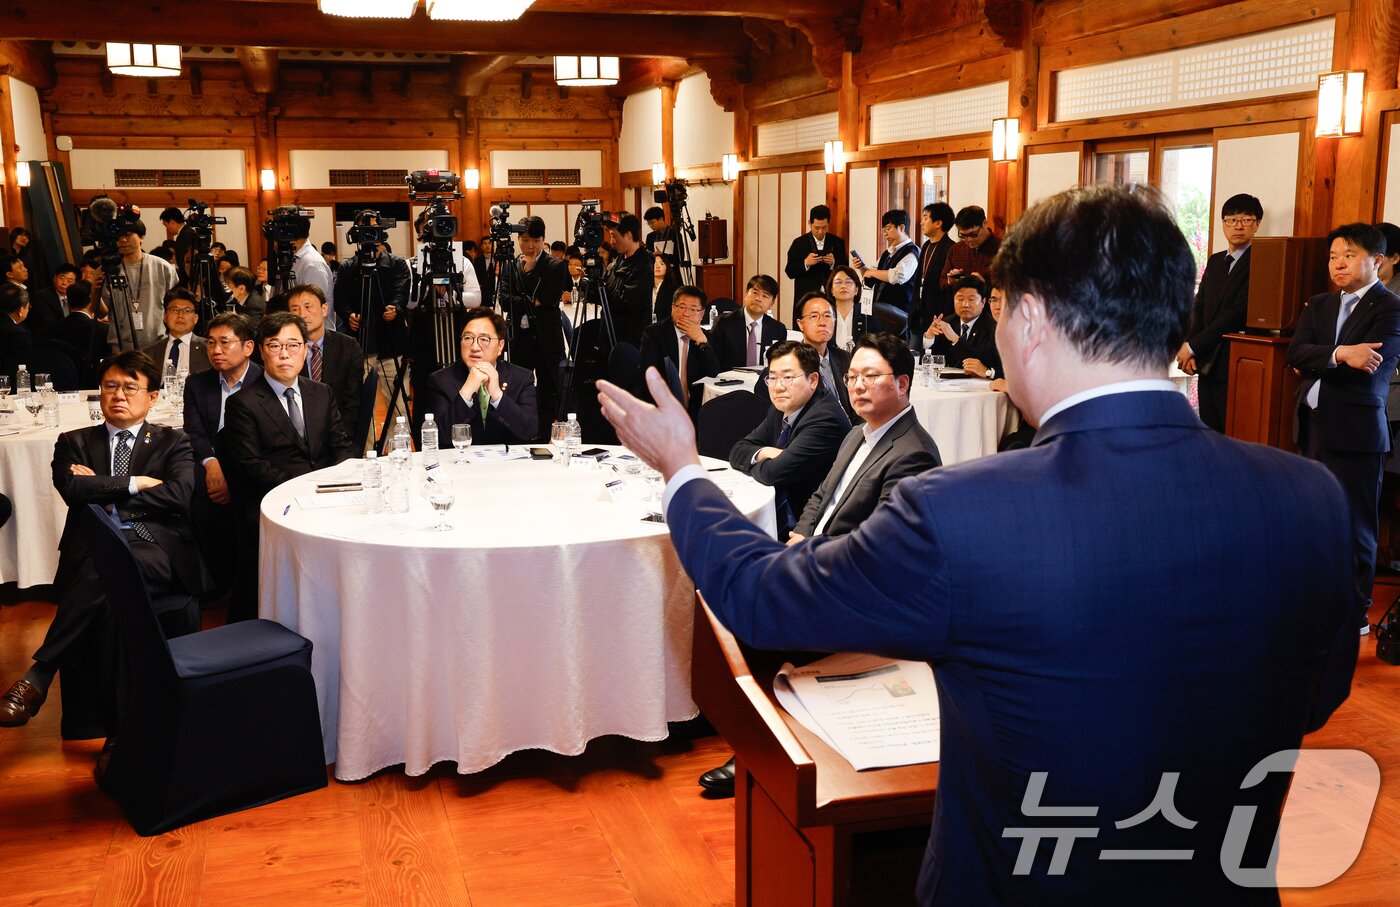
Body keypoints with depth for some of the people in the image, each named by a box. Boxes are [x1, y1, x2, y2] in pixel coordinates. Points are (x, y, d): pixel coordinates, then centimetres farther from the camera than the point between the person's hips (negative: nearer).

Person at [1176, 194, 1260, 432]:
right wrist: (1188, 351, -4)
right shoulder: (1215, 261, 17)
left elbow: (1237, 313, -15)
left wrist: (1192, 347, -12)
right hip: (1206, 365, 7)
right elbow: (1199, 307, 12)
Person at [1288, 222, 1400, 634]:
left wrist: (1315, 362, -9)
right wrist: (1339, 355, -22)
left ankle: (1356, 612, 16)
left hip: (1355, 431, -6)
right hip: (1315, 427, 6)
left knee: (1354, 526, 3)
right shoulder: (1320, 305, 13)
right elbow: (1295, 353, -4)